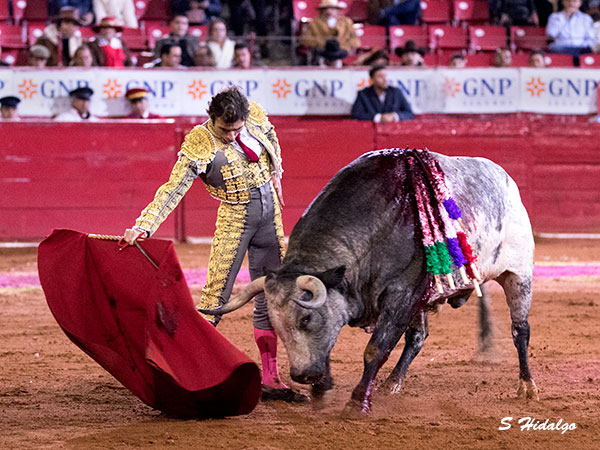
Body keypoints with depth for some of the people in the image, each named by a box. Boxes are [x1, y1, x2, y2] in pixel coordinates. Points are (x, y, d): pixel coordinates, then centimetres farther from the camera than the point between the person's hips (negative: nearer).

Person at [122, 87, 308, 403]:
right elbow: (173, 190, -26)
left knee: (270, 299, 8)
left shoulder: (255, 116, -6)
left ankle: (270, 380, 15)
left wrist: (275, 174, 24)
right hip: (234, 219, -5)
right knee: (216, 297, -12)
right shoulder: (199, 146, -20)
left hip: (270, 213, 5)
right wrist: (143, 226, -37)